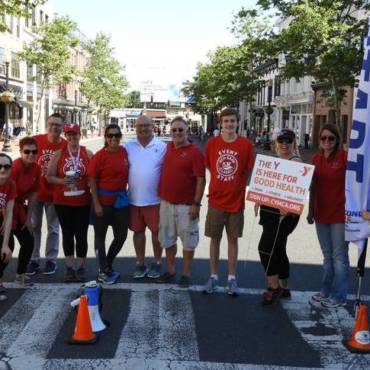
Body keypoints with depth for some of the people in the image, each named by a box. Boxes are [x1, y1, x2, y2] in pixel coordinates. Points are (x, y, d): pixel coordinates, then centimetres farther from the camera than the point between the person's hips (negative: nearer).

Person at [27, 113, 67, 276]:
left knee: (53, 228, 9)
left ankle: (51, 260, 21)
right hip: (35, 192, 2)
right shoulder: (36, 140, -7)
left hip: (54, 194, -1)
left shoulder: (66, 146, -11)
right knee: (34, 226, 11)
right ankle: (33, 260, 22)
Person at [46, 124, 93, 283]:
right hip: (62, 201, 1)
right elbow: (49, 177, 1)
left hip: (83, 201, -1)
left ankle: (80, 267, 12)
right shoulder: (58, 154, 2)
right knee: (67, 233, 8)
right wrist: (63, 181, -16)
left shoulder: (88, 154, 3)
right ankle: (69, 267, 17)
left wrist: (91, 186, -9)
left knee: (81, 234, 0)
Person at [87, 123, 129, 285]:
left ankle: (107, 265, 32)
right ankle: (103, 271, 21)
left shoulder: (124, 152, 1)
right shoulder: (99, 156, -12)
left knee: (121, 235, 11)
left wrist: (125, 194, 10)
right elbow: (92, 181, -11)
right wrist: (96, 204, -14)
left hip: (121, 200, 5)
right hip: (103, 200, -5)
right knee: (100, 235, 8)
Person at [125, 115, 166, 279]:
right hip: (134, 199, 2)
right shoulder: (128, 147, 4)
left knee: (156, 231, 6)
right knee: (138, 231, 11)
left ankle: (156, 263, 21)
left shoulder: (162, 147, -2)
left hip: (155, 198, -2)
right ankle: (140, 263, 23)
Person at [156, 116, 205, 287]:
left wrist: (196, 204, -16)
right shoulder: (167, 148, 6)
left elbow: (201, 179, -12)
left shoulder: (194, 151, -10)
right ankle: (170, 270, 31)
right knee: (167, 238, 15)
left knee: (188, 240, 6)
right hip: (166, 202, 6)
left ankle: (186, 273, 20)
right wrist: (161, 195, 11)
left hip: (186, 205, -6)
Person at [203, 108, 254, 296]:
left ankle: (232, 278, 20)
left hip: (236, 201, -1)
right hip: (216, 200, 1)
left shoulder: (246, 145, -5)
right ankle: (213, 276, 21)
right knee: (215, 239, 9)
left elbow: (249, 171, 2)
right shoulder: (212, 143, -1)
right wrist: (220, 182, 3)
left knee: (233, 239, 9)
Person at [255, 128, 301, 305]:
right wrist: (258, 201, 12)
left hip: (284, 214, -8)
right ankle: (284, 288, 26)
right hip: (269, 212, 8)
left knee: (266, 247, -11)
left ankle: (274, 287, 2)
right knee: (278, 250, 14)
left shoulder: (296, 163, -11)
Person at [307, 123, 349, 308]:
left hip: (340, 215, -5)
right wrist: (310, 211, 14)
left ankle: (338, 297, 13)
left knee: (339, 257, 3)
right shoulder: (316, 159, 8)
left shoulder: (345, 157, -9)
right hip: (321, 215, 6)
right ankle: (326, 291, 27)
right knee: (327, 256, 16)